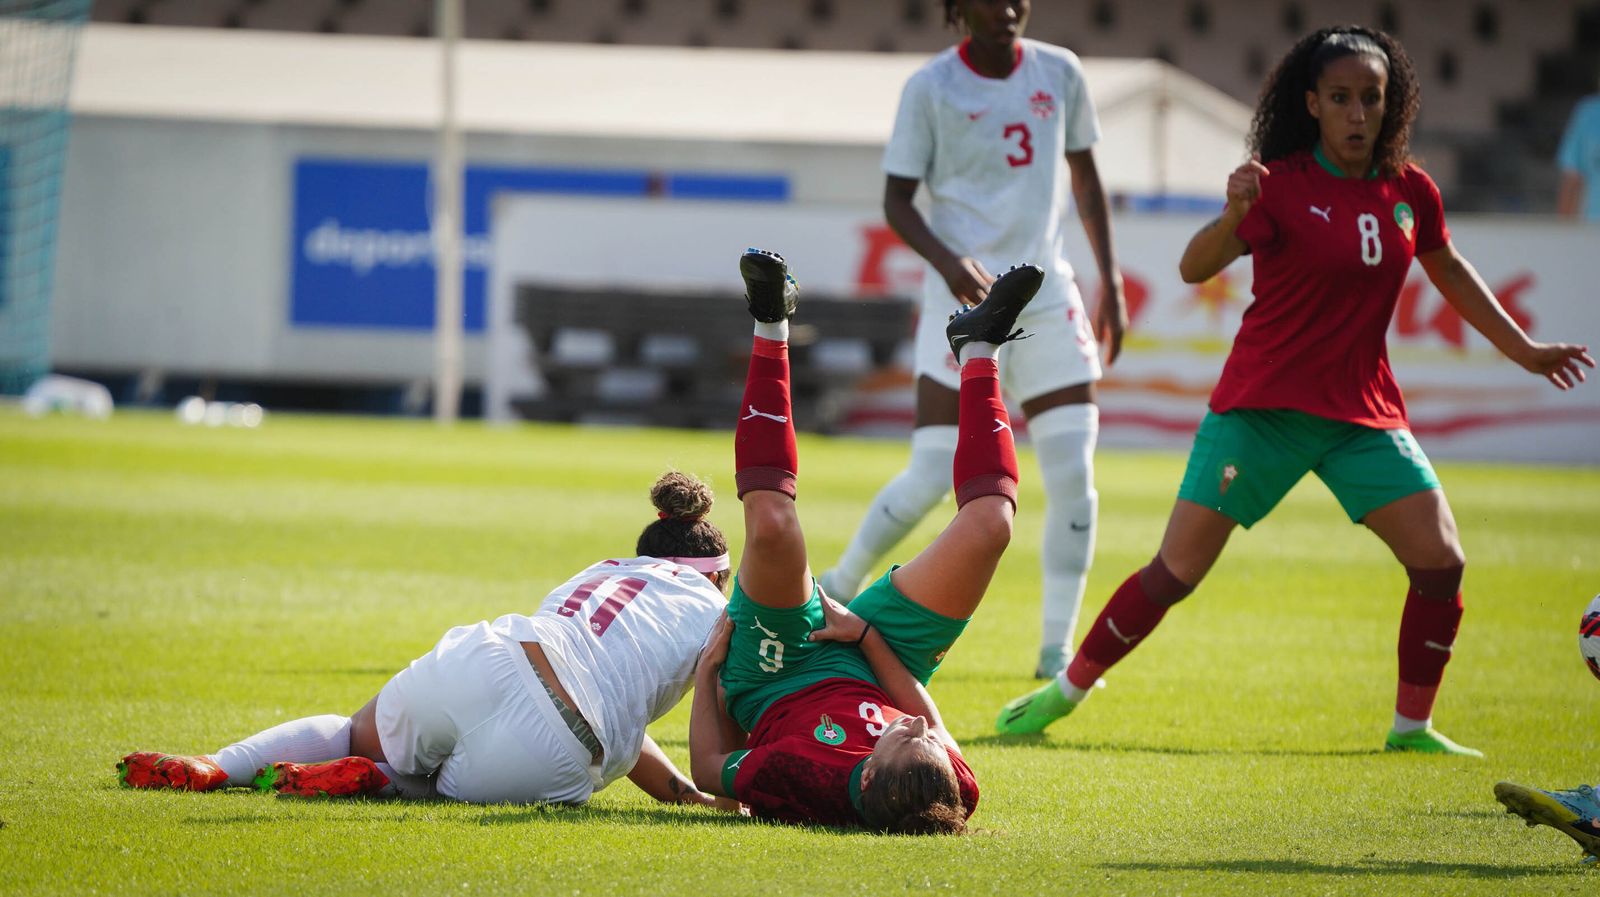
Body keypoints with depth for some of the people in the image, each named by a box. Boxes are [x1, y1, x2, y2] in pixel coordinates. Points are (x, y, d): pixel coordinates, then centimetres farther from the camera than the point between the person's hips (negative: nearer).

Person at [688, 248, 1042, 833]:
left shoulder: (802, 782, -47)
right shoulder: (955, 790, -40)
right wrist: (864, 634, -13)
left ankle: (772, 326, -2)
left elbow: (709, 770, -24)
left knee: (772, 525, -26)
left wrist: (707, 668, -13)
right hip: (875, 664, 1)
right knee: (988, 524, -13)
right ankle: (978, 351, 18)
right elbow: (931, 719, -15)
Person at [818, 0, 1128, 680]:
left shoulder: (1059, 73, 5)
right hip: (963, 301, -4)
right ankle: (839, 587, 19)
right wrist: (946, 260, -23)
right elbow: (896, 199, -5)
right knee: (933, 479, -7)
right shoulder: (931, 88, -6)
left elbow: (1085, 177, 17)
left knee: (1073, 477, -6)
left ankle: (1056, 651, 4)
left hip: (1048, 299, 4)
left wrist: (1110, 280, 12)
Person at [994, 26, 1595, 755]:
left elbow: (1449, 271, 23)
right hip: (1262, 408, -4)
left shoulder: (1408, 191, 3)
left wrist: (1523, 351, 28)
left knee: (1440, 562, -8)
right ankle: (1066, 691, 11)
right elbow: (1194, 268, -21)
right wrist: (1233, 215, -41)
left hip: (1363, 412, 4)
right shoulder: (1282, 185, -11)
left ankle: (1412, 727, 8)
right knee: (1176, 571, -5)